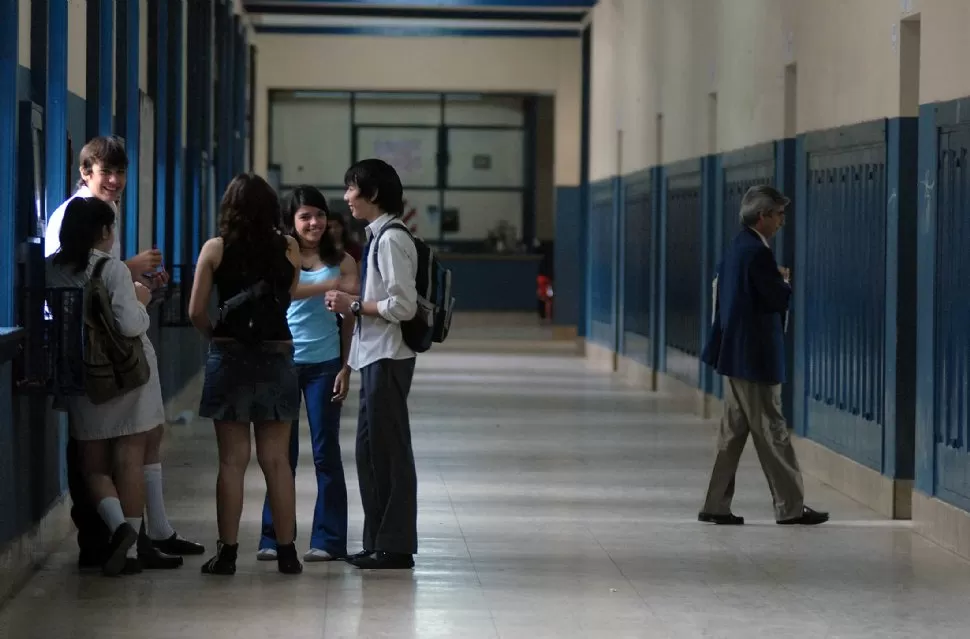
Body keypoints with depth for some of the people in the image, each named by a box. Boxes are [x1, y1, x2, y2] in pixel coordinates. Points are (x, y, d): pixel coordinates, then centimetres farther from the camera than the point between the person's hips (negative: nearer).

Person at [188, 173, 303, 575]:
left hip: (229, 357, -1)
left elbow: (196, 312, -4)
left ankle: (227, 552, 5)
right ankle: (286, 552, 11)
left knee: (232, 461, 4)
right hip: (277, 357, 1)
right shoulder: (288, 249, -1)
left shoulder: (216, 250, -4)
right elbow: (289, 299, 8)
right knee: (277, 460, 8)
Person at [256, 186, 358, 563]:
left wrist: (346, 367, -1)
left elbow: (349, 321, 6)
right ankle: (273, 538, 8)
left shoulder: (342, 262, 6)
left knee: (326, 451, 2)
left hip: (324, 365, 0)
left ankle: (328, 539, 6)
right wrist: (332, 286, -27)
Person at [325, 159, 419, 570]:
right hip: (375, 357, 10)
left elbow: (403, 306, -21)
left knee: (388, 450, -4)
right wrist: (353, 303, 5)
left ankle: (395, 546, 2)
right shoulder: (378, 236, 14)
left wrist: (354, 305, -13)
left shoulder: (391, 239, -15)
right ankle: (379, 542, 20)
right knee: (370, 450, 13)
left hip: (387, 359, -10)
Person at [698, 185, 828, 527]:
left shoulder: (737, 247, 11)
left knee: (733, 432, 12)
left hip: (736, 353, 10)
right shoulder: (758, 253, -18)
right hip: (755, 355, -10)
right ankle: (790, 507, 3)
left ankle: (716, 506, 13)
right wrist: (785, 281, 2)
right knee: (772, 433, -3)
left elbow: (719, 285, 21)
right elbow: (780, 299, -19)